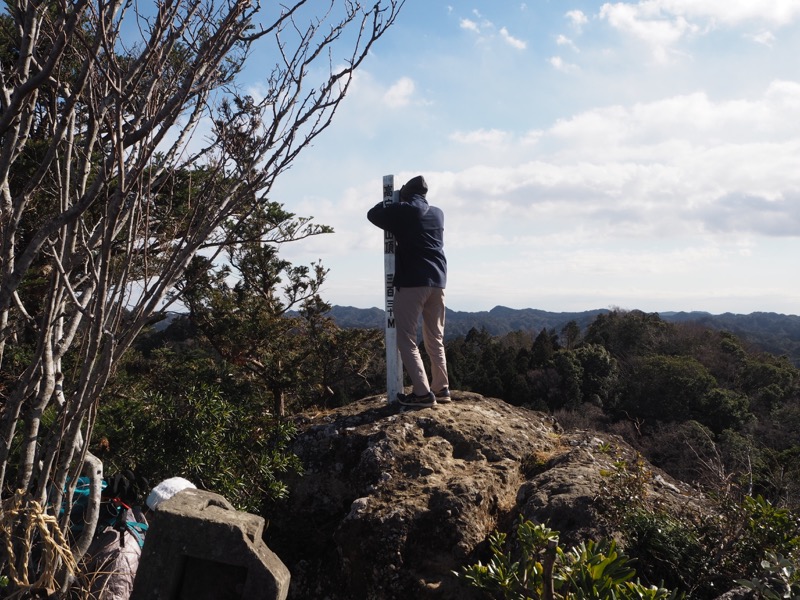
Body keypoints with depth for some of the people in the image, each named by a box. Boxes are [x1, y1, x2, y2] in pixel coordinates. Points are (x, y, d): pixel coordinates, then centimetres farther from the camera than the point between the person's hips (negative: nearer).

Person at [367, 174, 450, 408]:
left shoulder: (402, 211, -1)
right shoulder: (438, 213, 16)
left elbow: (373, 214, 12)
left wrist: (391, 202, 26)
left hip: (412, 282, -6)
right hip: (437, 281, 6)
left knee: (406, 339, -3)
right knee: (435, 339, 14)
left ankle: (422, 392, -10)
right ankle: (441, 388, 14)